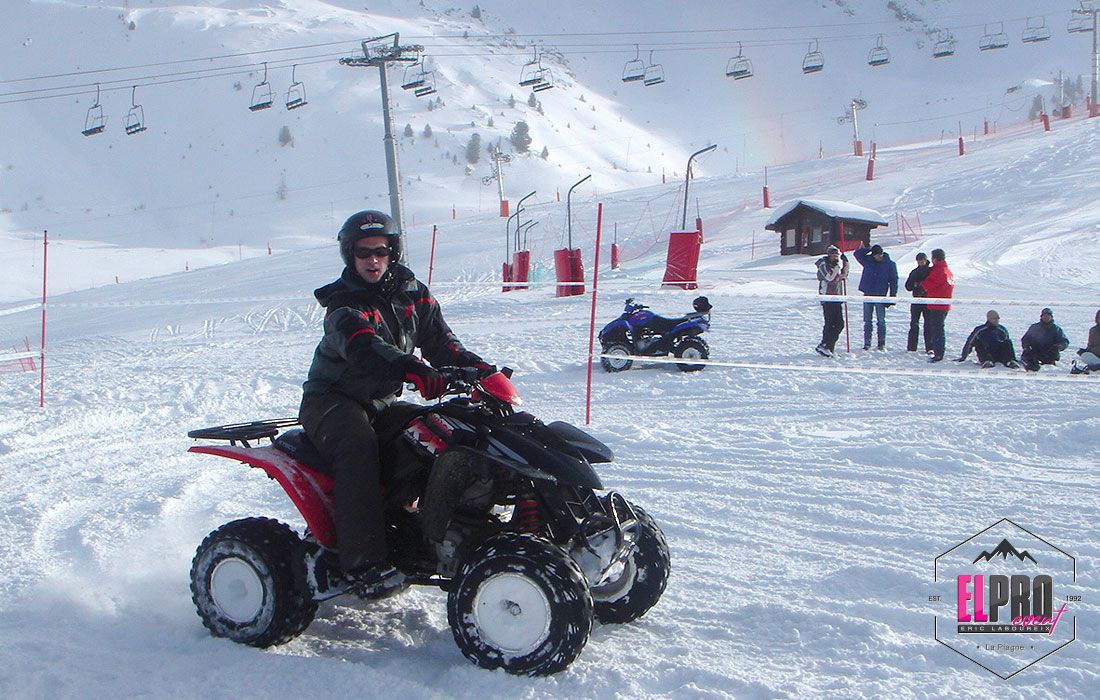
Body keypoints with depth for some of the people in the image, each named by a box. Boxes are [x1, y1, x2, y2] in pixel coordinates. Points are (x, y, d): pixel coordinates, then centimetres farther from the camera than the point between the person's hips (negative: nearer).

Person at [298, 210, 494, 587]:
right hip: (331, 400, -6)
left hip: (381, 402, 6)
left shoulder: (413, 295, 6)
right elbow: (362, 347, -34)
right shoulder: (344, 304, -14)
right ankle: (363, 560, -38)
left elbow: (440, 341, 3)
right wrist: (412, 369, -51)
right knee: (359, 447, -33)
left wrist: (478, 367, -16)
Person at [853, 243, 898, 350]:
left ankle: (882, 344, 4)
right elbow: (857, 253, 6)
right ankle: (867, 343, 9)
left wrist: (892, 297, -6)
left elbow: (893, 281, 0)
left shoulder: (890, 264, -1)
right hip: (867, 295, 2)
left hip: (881, 296, -2)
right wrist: (868, 249, -5)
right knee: (867, 321, 5)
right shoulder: (867, 261, 4)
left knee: (881, 321, -2)